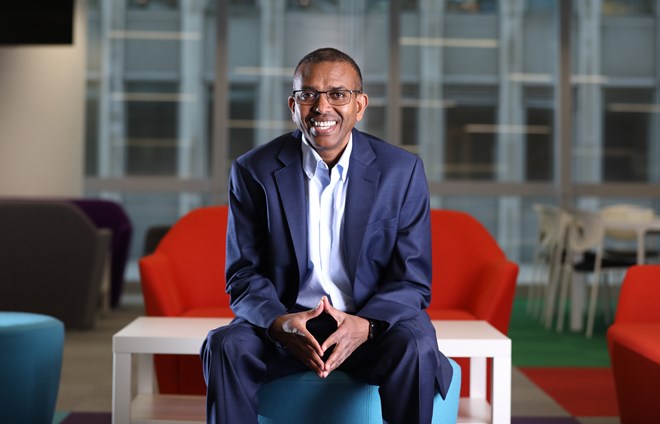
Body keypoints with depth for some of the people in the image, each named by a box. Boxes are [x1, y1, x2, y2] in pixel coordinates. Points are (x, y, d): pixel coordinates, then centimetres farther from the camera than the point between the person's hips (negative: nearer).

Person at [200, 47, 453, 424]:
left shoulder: (403, 171, -3)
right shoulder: (254, 171, -2)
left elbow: (412, 280, -3)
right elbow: (244, 275, -1)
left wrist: (365, 325, -25)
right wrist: (280, 323, -24)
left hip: (374, 324, 0)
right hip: (285, 324, 1)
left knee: (417, 350, -32)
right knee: (226, 346, -28)